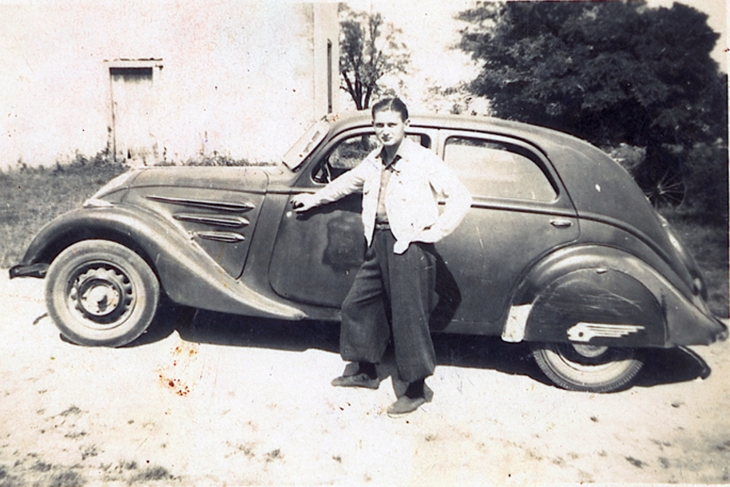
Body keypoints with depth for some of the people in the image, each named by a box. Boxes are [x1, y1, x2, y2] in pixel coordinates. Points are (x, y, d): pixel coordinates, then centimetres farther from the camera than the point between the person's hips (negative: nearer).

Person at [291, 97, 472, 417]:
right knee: (357, 306, 14)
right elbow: (347, 182, 30)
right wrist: (314, 198, 39)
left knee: (408, 317, -2)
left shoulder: (424, 161, -9)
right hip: (379, 243, 8)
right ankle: (364, 370, 33)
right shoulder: (374, 161, 13)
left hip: (409, 247, -8)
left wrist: (434, 232, -13)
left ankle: (415, 389, 14)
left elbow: (461, 196, -11)